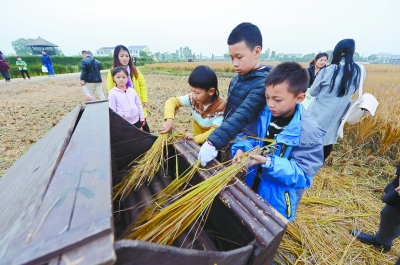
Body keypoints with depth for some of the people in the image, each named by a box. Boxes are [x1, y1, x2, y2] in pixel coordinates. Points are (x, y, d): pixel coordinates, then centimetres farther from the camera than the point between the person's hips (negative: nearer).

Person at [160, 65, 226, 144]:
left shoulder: (220, 106, -21)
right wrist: (169, 120, -25)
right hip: (196, 137, 3)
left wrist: (195, 139, -33)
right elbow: (171, 102, -7)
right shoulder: (192, 99, -13)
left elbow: (215, 131, -21)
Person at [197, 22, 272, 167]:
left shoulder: (263, 83, -22)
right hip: (228, 144, 8)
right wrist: (215, 139, 11)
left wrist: (213, 141, -41)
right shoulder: (237, 79, 4)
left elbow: (241, 117, -34)